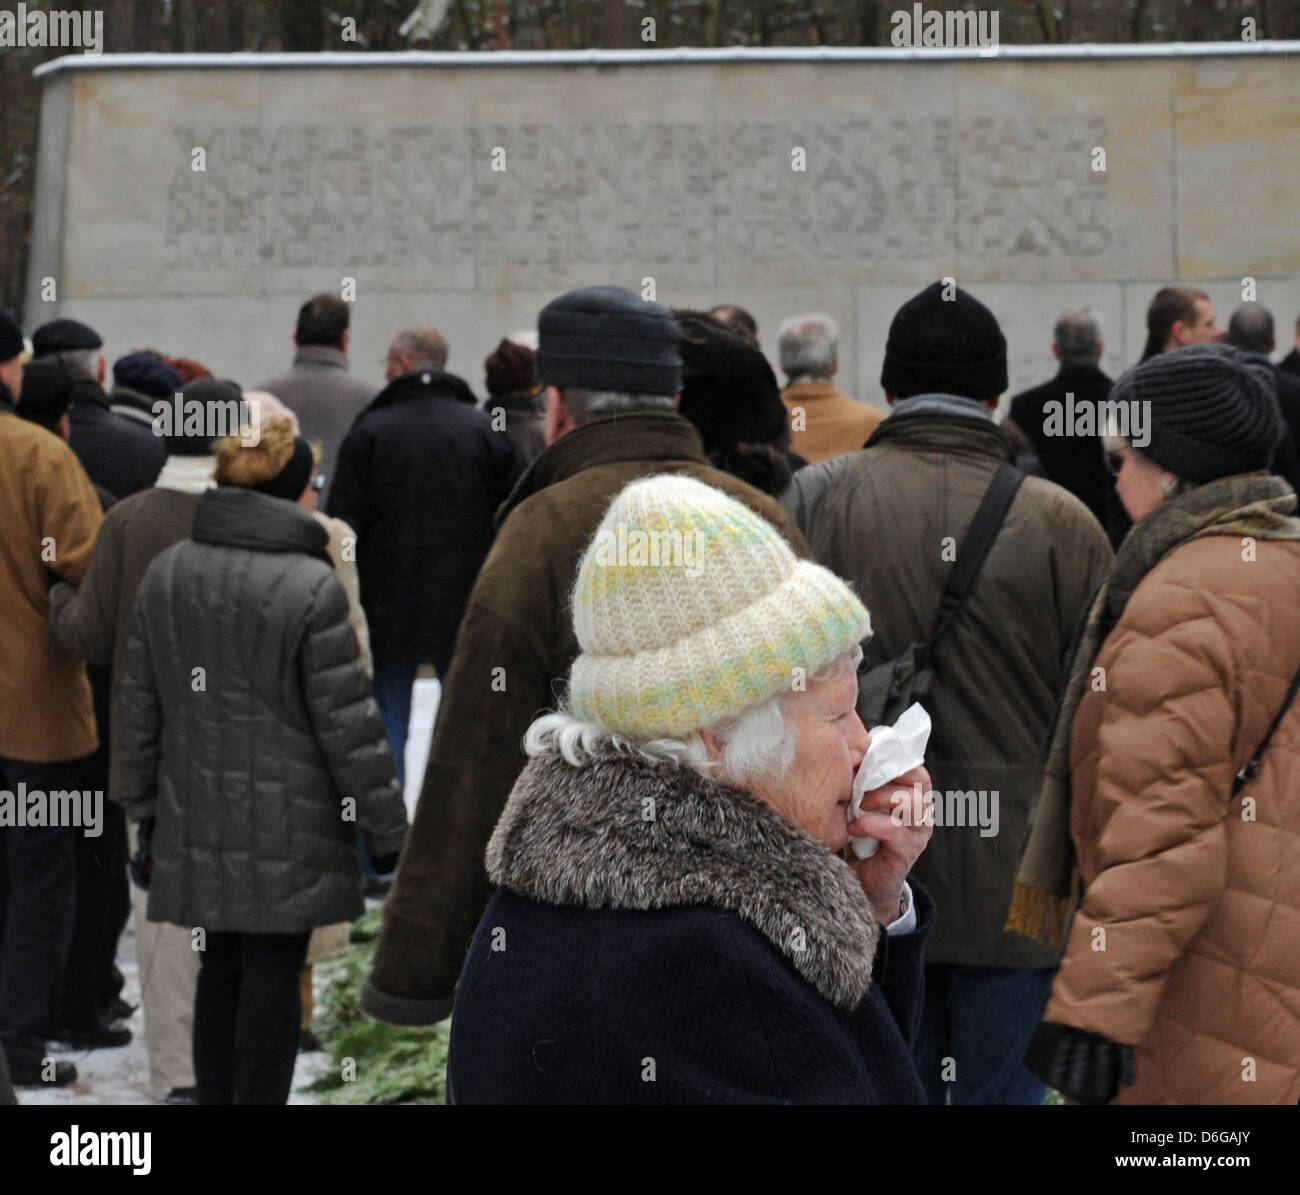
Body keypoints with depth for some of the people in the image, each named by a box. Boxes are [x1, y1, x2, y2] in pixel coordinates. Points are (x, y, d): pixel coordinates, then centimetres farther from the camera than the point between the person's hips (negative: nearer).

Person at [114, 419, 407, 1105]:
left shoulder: (165, 573, 6)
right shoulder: (311, 587, -13)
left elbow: (139, 707, 10)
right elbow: (347, 722, -11)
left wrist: (146, 813, 19)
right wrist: (388, 831, -4)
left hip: (198, 825, 6)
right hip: (285, 828, -5)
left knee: (220, 972, 15)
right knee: (272, 978, -1)